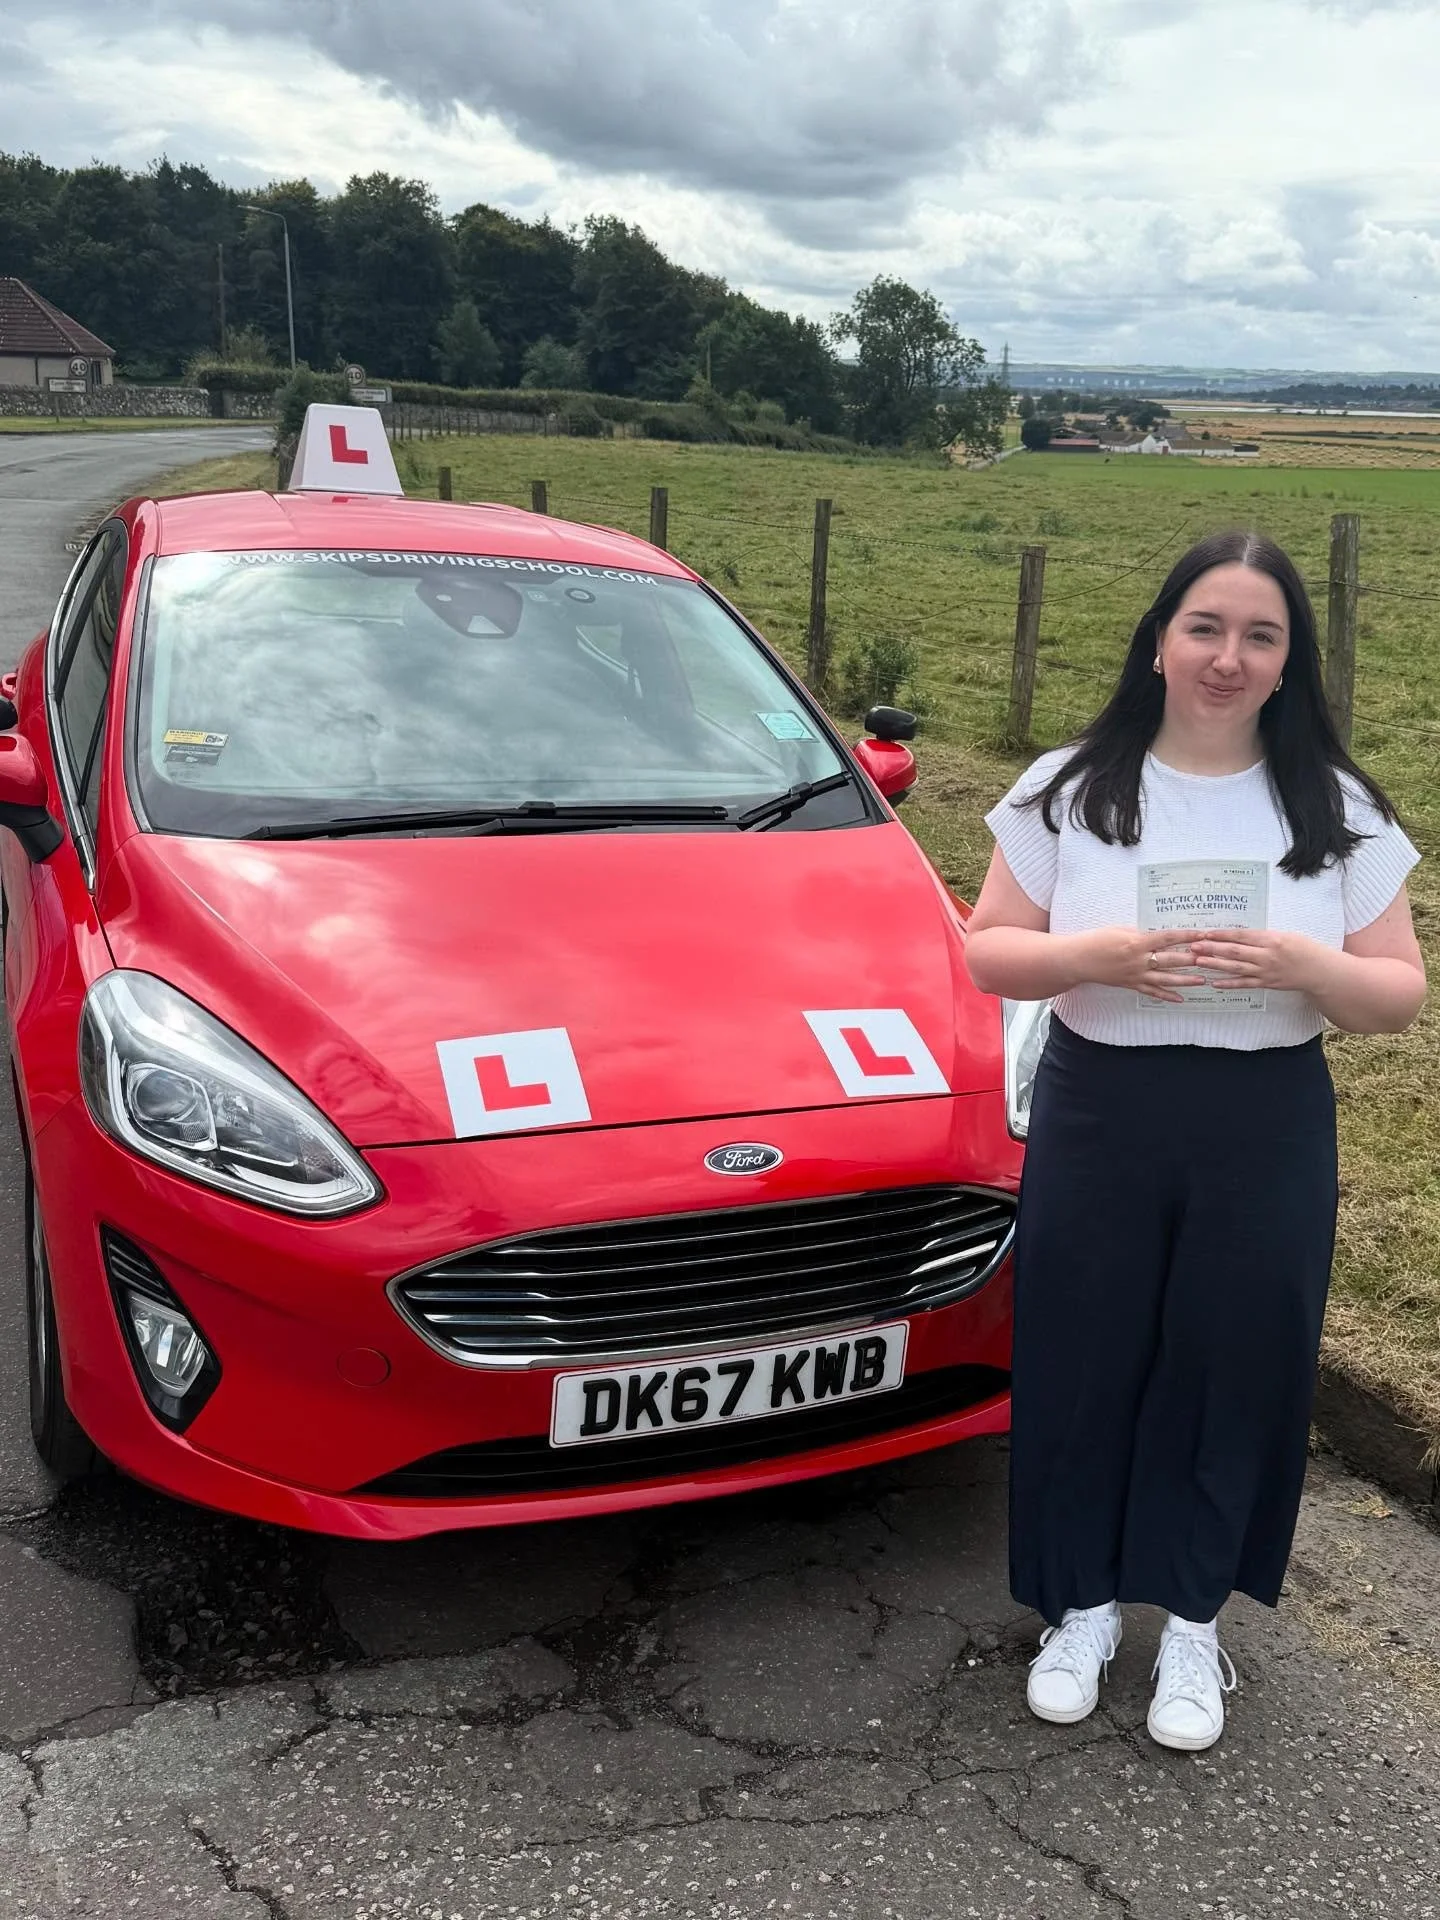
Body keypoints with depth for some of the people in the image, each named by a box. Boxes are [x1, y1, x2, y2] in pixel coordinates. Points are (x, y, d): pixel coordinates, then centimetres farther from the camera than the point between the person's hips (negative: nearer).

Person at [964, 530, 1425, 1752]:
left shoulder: (1336, 810, 0)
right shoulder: (1072, 790, -1)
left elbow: (1401, 996, 0)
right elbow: (989, 953, -2)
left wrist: (1305, 966, -21)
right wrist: (1098, 955, -21)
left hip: (1268, 1134, 1)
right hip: (1097, 1121, 0)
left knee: (1233, 1375, 9)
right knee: (1083, 1368, 7)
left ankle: (1192, 1623, 30)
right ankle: (1084, 1608, 30)